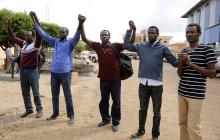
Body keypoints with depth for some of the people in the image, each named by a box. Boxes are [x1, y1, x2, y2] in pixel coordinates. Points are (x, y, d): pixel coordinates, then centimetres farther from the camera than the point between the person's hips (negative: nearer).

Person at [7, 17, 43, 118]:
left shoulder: (36, 44, -7)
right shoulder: (23, 43, 10)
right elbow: (13, 38, 22)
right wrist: (9, 26, 18)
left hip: (32, 71, -6)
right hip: (22, 70, 7)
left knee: (35, 92, 1)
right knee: (25, 92, 12)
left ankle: (39, 110, 13)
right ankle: (28, 109, 24)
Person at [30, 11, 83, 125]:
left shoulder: (70, 43, -2)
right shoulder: (55, 42, 11)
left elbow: (77, 37, -20)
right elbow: (43, 34, 12)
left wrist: (79, 25, -38)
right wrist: (35, 21, 6)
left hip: (65, 73, -5)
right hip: (54, 72, 5)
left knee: (67, 96, 3)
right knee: (54, 95, 15)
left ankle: (71, 116, 15)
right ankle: (55, 114, 31)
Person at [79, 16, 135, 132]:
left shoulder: (115, 46, -6)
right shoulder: (97, 46, 1)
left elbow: (130, 43, -9)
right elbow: (84, 39, -1)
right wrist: (82, 24, -11)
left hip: (115, 79, -3)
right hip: (103, 79, 3)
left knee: (116, 102, 10)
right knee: (103, 101, 19)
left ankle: (116, 122, 27)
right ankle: (106, 119, 40)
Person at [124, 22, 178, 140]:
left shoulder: (163, 48, -4)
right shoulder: (141, 46, 4)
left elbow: (174, 62, -8)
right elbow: (126, 45, 6)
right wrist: (130, 30, 0)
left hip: (156, 85, -2)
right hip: (143, 84, 3)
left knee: (156, 112, 11)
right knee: (142, 109, 18)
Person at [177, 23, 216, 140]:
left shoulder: (207, 50, -5)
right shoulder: (184, 51, 10)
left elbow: (212, 73, -10)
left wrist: (191, 63, -16)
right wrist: (181, 62, -9)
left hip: (196, 94, -5)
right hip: (182, 92, 5)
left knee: (192, 126, -1)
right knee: (182, 123, 11)